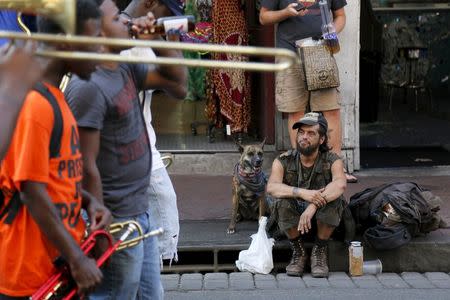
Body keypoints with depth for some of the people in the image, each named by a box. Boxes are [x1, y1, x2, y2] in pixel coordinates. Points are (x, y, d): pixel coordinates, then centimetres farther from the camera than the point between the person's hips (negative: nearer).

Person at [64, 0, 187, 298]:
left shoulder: (126, 68, 6)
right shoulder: (88, 86, -21)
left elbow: (178, 85, 15)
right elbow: (87, 167, -21)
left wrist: (158, 40, 1)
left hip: (141, 212, 9)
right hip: (117, 221, -9)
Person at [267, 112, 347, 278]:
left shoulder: (332, 161, -10)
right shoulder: (283, 161, -6)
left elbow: (340, 184, -32)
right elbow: (272, 187, -25)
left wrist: (313, 206, -46)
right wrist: (302, 193, -42)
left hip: (324, 222, 0)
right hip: (292, 223, 1)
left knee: (334, 200, -31)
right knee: (282, 203, -31)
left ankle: (320, 251, -10)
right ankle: (298, 251, -8)